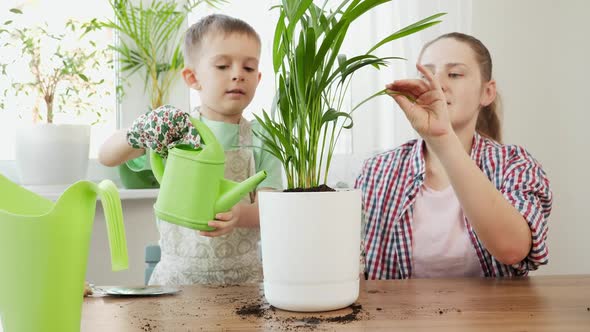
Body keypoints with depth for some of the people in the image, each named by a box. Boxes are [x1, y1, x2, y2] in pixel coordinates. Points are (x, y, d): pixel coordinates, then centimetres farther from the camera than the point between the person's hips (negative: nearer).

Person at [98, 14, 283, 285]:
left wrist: (238, 215, -30)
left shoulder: (260, 138, 1)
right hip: (179, 270, 0)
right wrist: (133, 137, -21)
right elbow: (106, 157, 3)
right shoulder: (174, 128, 1)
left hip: (244, 272, 0)